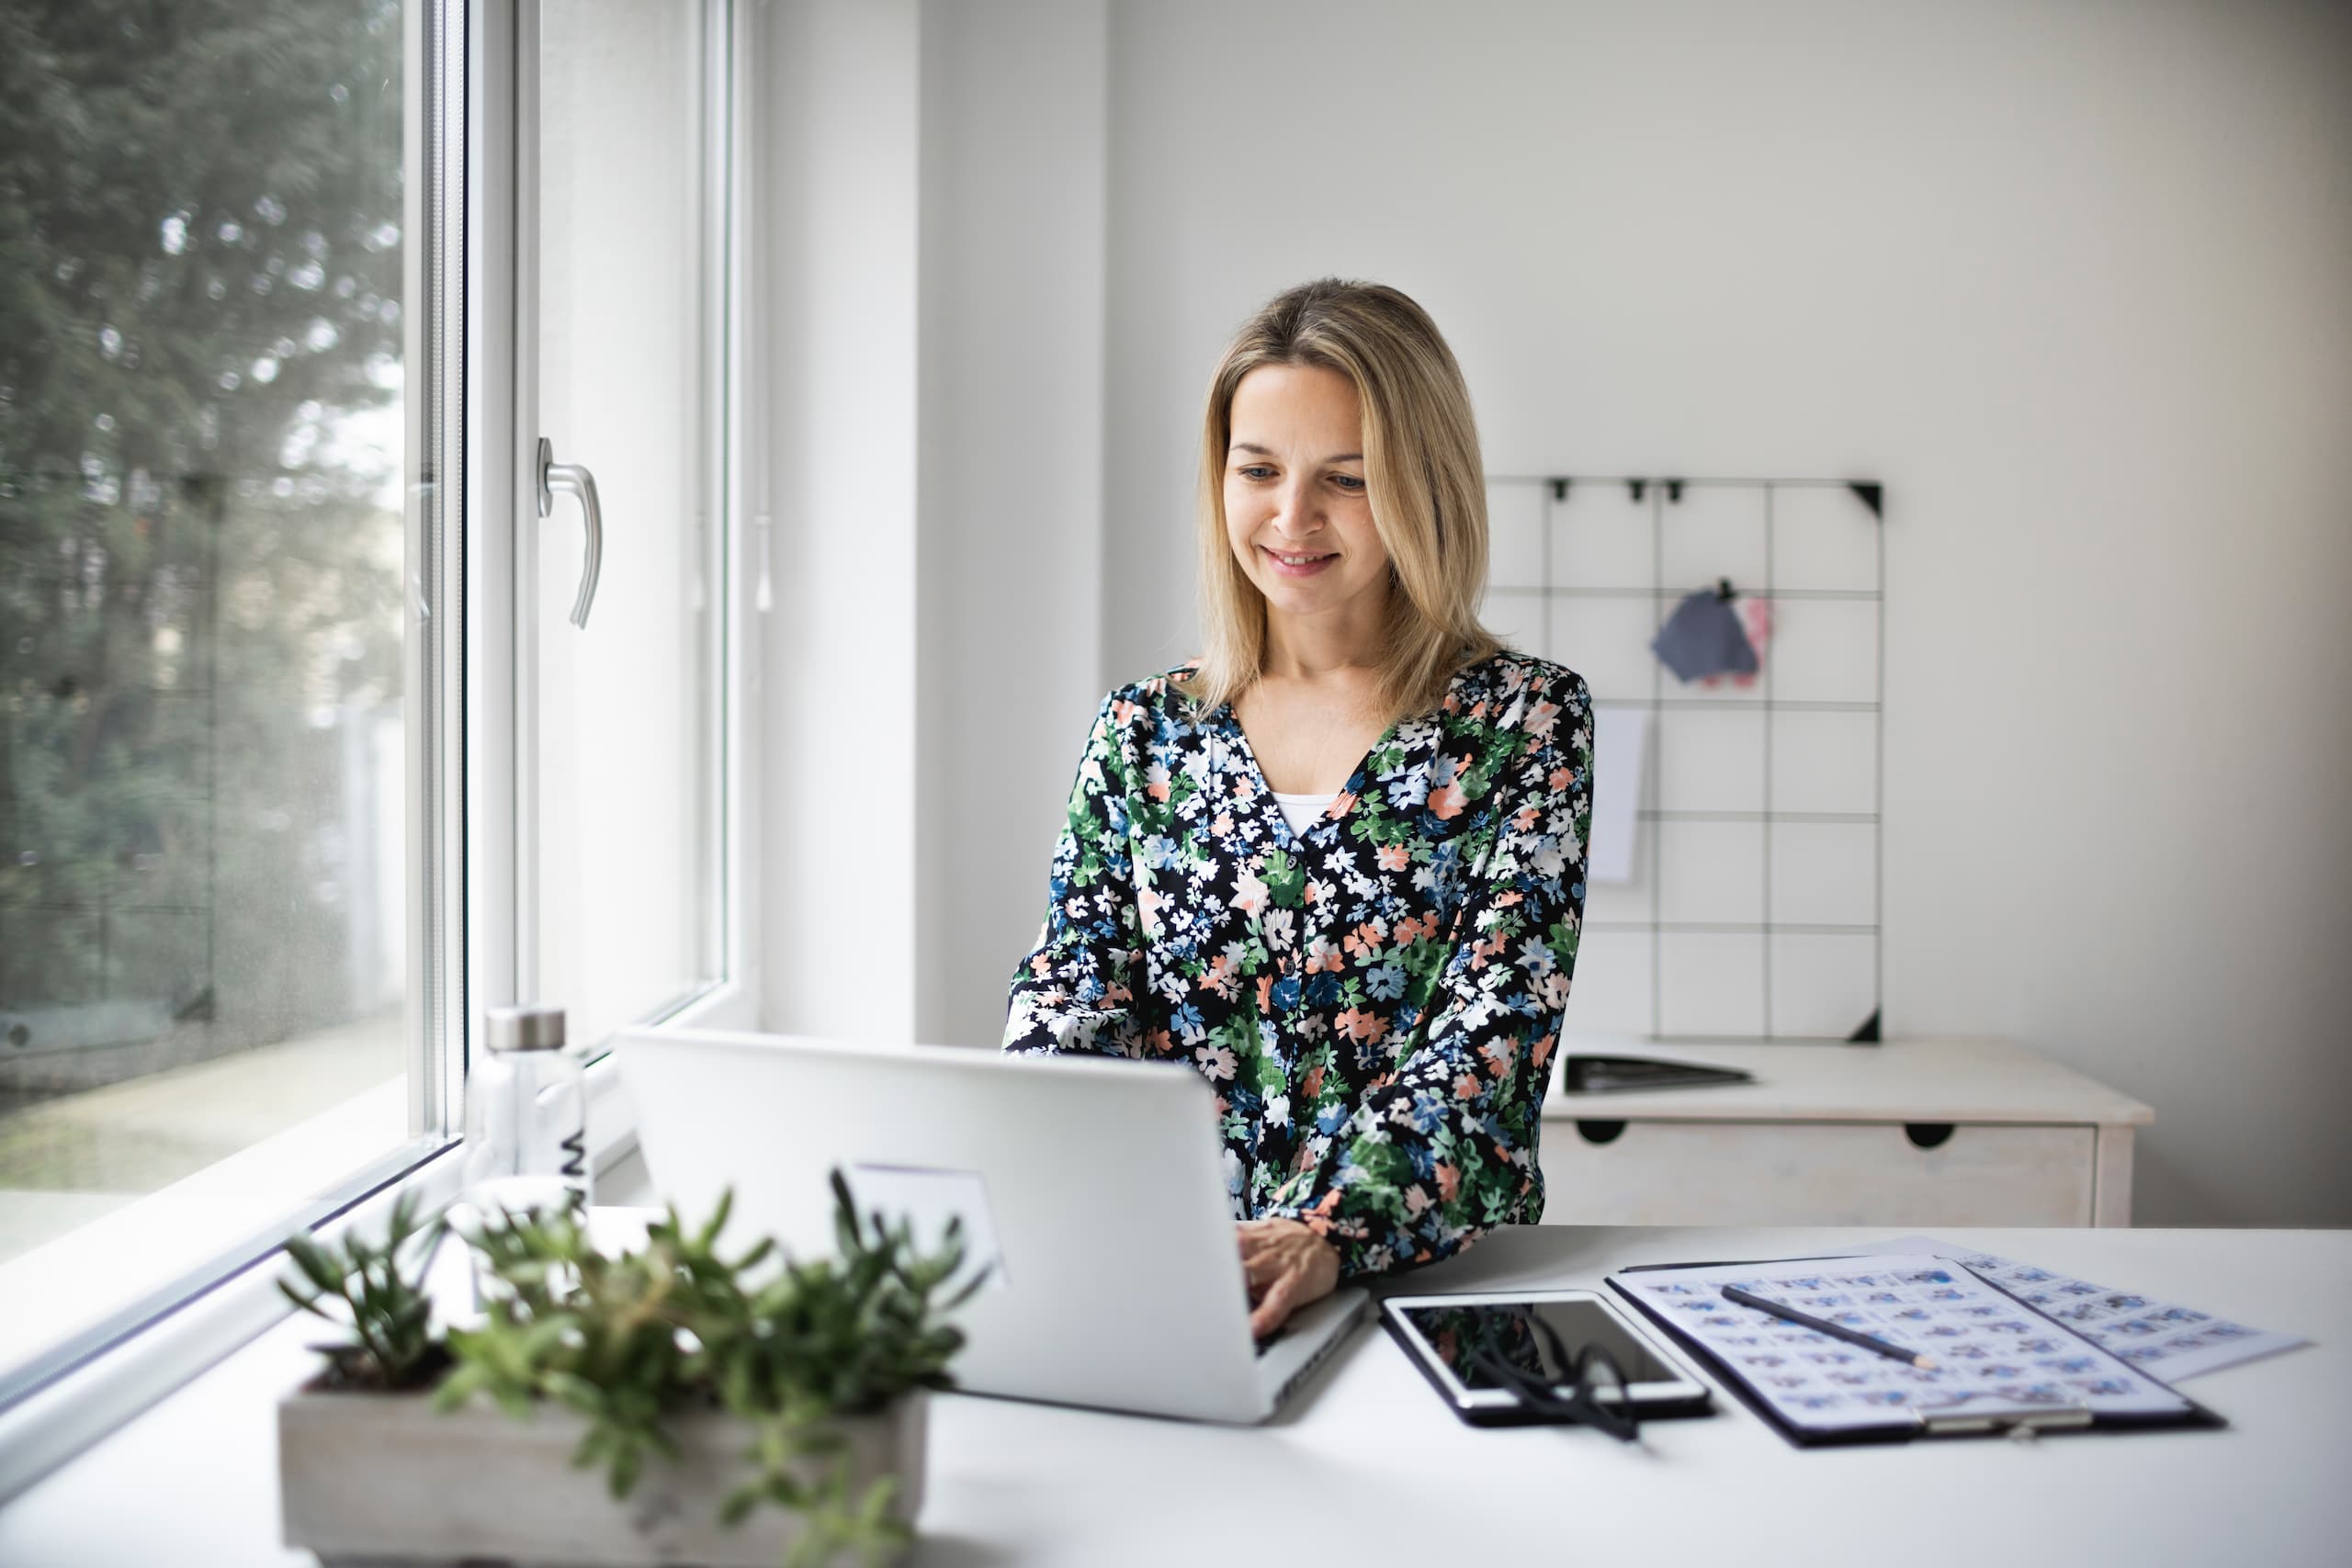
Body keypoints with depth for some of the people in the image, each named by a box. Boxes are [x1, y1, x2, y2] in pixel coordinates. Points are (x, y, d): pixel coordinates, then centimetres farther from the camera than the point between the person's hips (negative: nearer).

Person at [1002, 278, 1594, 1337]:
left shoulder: (1525, 721, 2)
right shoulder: (1142, 731, 11)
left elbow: (1492, 1041, -8)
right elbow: (1068, 1000, 3)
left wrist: (1327, 1234, -25)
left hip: (1433, 1281, -2)